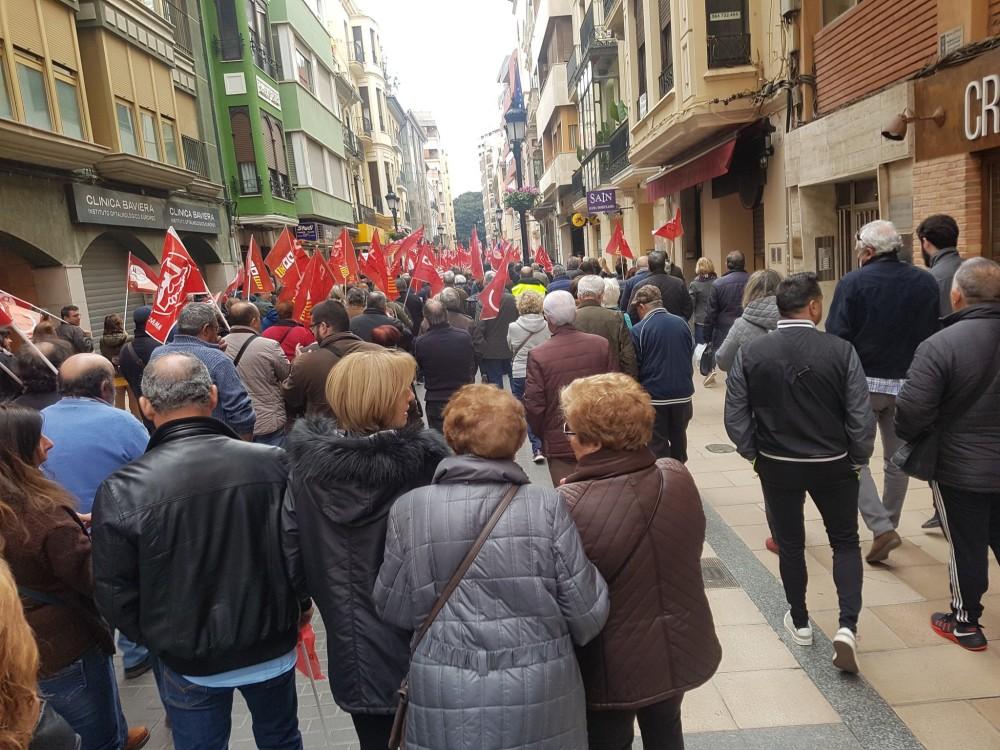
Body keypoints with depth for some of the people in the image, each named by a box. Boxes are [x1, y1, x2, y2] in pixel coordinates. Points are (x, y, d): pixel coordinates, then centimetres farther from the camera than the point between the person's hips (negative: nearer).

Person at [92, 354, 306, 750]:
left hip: (188, 661, -1)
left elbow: (114, 594, -12)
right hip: (274, 647, 1)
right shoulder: (272, 463, -20)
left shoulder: (122, 490, -22)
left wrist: (159, 641, 7)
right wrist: (300, 604, 11)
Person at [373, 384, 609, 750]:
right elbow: (588, 616, -9)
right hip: (540, 703, 0)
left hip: (445, 707, 1)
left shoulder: (409, 510, -11)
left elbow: (393, 610, 0)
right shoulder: (547, 507, -13)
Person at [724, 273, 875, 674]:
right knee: (845, 542, 19)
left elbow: (735, 417, -9)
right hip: (833, 465, -1)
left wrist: (755, 454, 5)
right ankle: (847, 626, 7)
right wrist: (858, 459, 3)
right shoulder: (841, 350, -15)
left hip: (777, 466, 1)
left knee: (790, 544, 18)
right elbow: (861, 416, -13)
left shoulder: (750, 353, -11)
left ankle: (799, 622, 32)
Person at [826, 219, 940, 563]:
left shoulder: (852, 283, -12)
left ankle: (881, 527, -4)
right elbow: (936, 334, 8)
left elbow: (836, 337, -15)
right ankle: (889, 524, 30)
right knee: (898, 457, 16)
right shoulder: (926, 282, 2)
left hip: (862, 382, -4)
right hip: (908, 383, 4)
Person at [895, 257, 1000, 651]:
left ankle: (966, 623, 28)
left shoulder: (939, 345, -24)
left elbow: (911, 413, -25)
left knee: (967, 548, 11)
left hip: (961, 470, -4)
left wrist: (909, 435, -3)